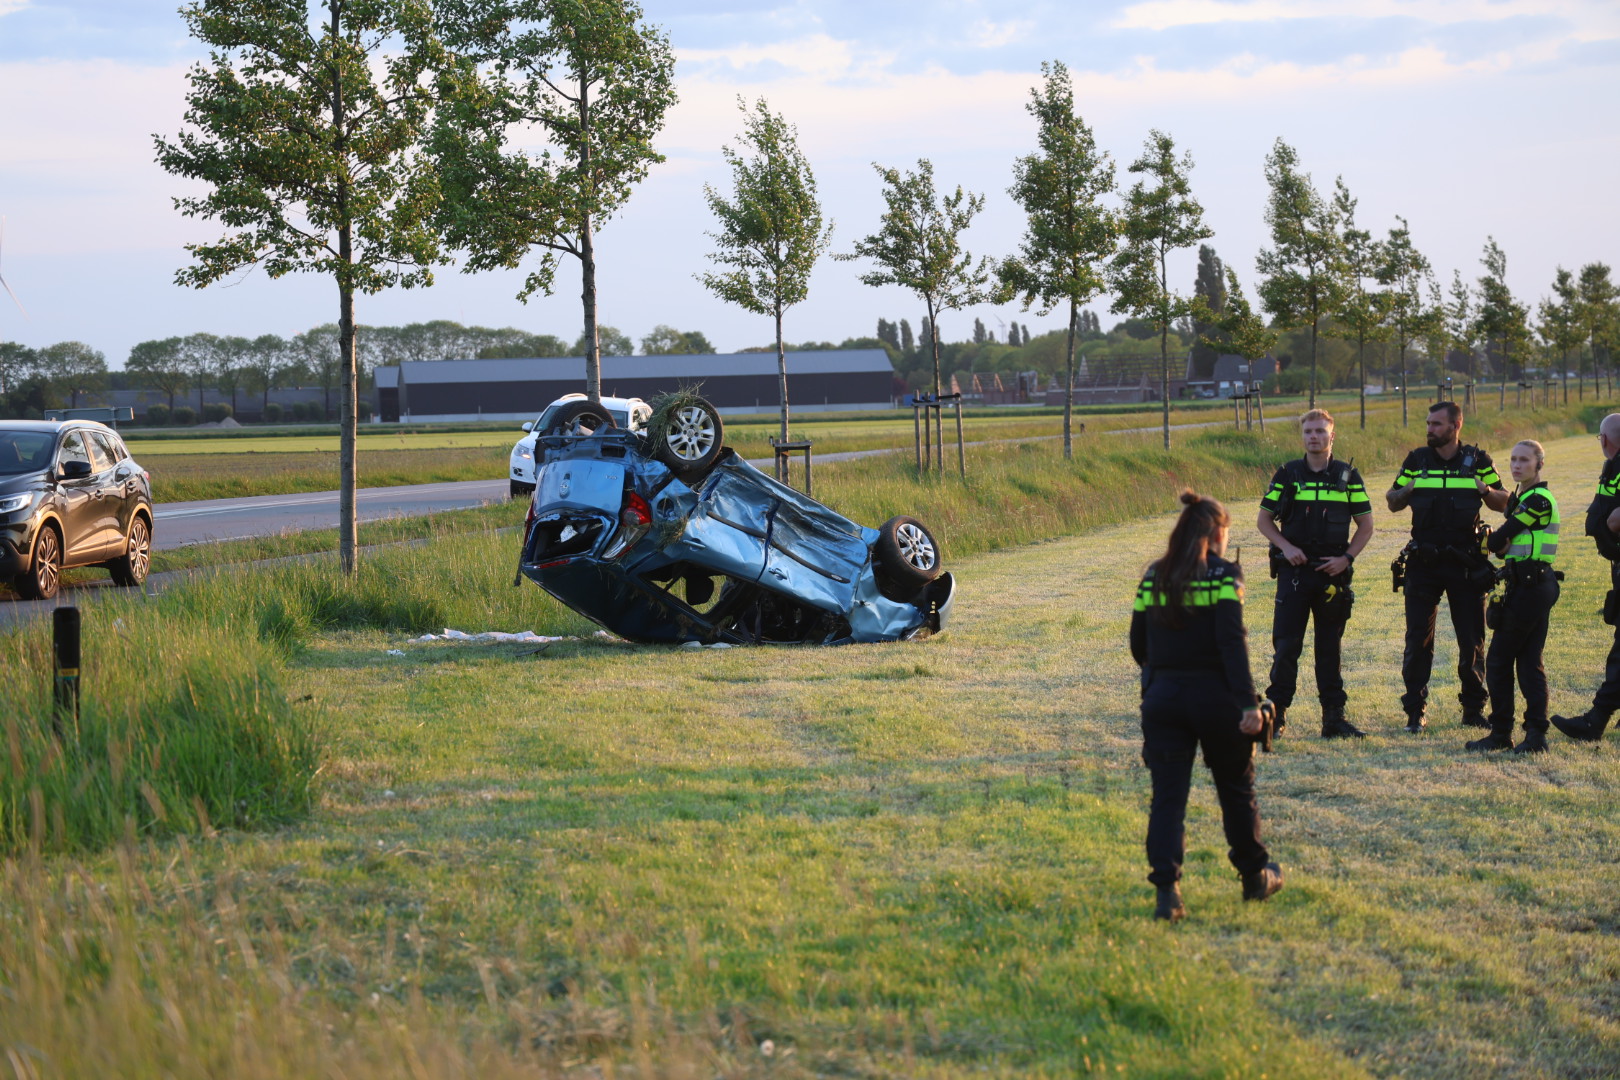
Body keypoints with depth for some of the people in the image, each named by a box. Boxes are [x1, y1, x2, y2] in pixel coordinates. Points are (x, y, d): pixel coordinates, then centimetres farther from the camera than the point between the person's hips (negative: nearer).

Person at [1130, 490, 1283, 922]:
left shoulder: (1154, 576, 6)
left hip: (1163, 697, 3)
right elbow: (1232, 641, -17)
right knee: (1236, 790, 16)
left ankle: (1167, 890, -12)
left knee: (1167, 796, 1)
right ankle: (1255, 877, 30)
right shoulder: (1224, 574, -7)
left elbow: (1138, 644, 11)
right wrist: (1248, 702, -19)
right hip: (1215, 694, -3)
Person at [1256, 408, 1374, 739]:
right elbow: (1264, 519, 8)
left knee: (1329, 647, 7)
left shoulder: (1347, 476, 5)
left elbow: (1366, 526, 9)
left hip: (1332, 572, 1)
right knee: (1286, 645, -4)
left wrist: (1346, 558, -5)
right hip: (1294, 571, -1)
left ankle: (1334, 716, 11)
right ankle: (1276, 713, 2)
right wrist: (1286, 547, -8)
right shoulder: (1287, 475, 3)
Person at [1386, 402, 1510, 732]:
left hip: (1466, 563, 0)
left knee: (1472, 639, 4)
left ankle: (1474, 708, 15)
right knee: (1418, 637, -2)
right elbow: (1393, 503, 11)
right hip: (1423, 564, 0)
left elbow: (1503, 503, 8)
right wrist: (1405, 492, -11)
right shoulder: (1416, 460, 6)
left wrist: (1488, 492, -14)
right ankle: (1415, 710, 4)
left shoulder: (1478, 461, 4)